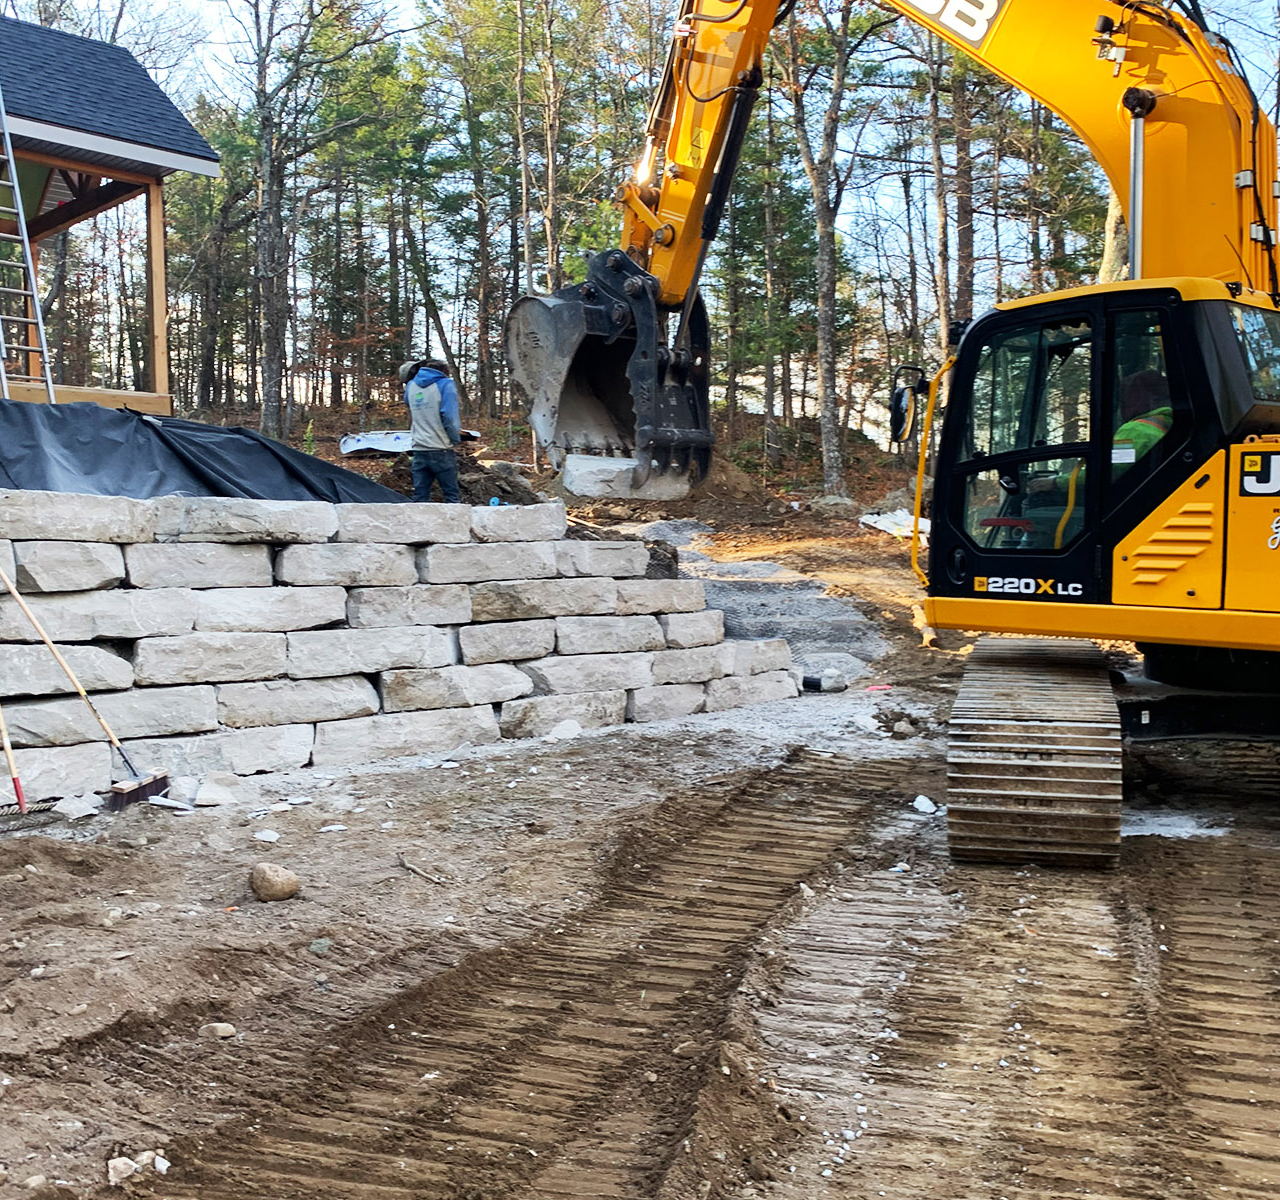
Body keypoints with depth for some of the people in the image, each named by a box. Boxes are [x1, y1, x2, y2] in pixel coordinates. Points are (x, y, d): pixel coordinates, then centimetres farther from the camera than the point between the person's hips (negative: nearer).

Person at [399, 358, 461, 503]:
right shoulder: (445, 384, -5)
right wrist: (455, 439, 0)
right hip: (441, 450, -4)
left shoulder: (411, 386, 9)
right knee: (451, 496, 1)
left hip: (419, 451, 4)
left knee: (420, 497, 6)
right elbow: (449, 417, -13)